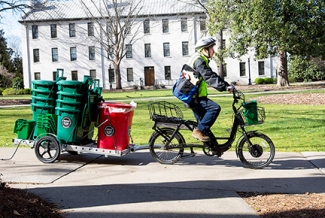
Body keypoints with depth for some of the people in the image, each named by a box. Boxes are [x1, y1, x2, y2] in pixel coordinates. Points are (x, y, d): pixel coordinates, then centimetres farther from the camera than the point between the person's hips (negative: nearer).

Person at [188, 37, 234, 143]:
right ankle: (198, 130, -16)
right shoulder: (199, 60, -14)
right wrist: (224, 86, -31)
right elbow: (209, 77, -26)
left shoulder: (201, 60, 19)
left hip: (194, 96, 11)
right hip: (194, 97, -11)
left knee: (203, 123, 13)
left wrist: (227, 85, 8)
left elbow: (212, 76, 18)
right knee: (215, 107, -22)